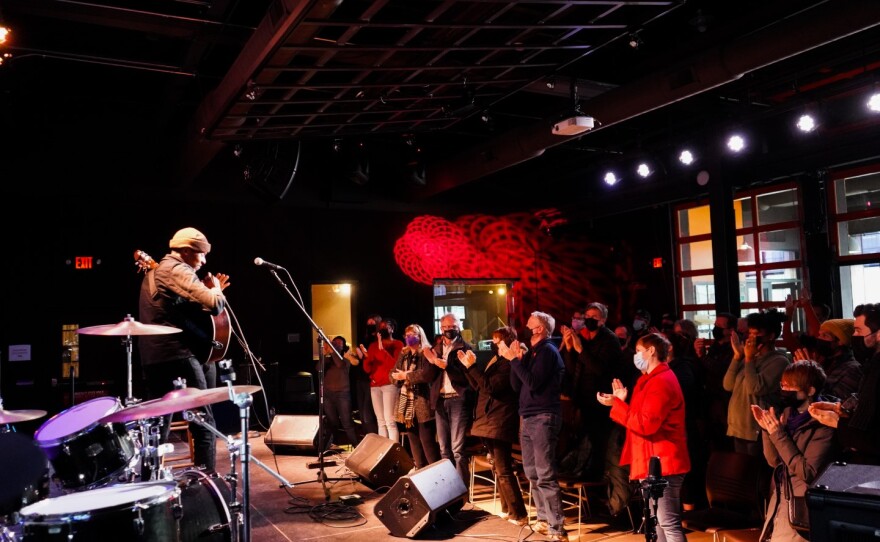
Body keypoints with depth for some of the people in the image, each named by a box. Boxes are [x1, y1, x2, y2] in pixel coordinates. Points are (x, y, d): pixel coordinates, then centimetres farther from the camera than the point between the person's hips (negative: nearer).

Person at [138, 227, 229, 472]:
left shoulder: (154, 271, 23)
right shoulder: (178, 270, -9)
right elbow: (215, 305, -20)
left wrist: (207, 291, 18)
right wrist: (215, 289, 1)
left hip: (153, 357, 10)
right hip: (176, 355, -10)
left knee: (159, 424, 17)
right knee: (204, 423, -6)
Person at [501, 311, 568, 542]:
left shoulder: (548, 351, -9)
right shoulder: (531, 352, 16)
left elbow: (533, 383, -20)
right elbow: (516, 386, 12)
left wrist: (515, 359, -15)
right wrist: (515, 359, 1)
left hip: (543, 418, -9)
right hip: (527, 417, 9)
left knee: (545, 475, -11)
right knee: (533, 474, 13)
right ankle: (544, 519, 23)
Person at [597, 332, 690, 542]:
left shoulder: (661, 381, -18)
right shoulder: (653, 379, 17)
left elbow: (646, 424, -25)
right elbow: (640, 418, 17)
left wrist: (616, 405, -16)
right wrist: (622, 402, 6)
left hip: (661, 464, -11)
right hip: (654, 463, 11)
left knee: (669, 523, -8)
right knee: (657, 521, 16)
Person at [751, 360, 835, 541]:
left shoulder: (822, 423, -16)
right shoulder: (789, 413, 5)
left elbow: (808, 473, -22)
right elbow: (774, 461, 7)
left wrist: (779, 435, -23)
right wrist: (767, 429, -8)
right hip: (779, 500, 7)